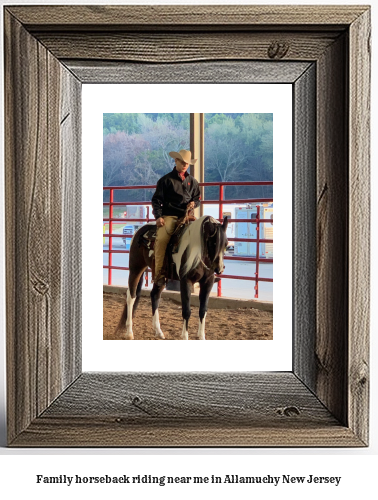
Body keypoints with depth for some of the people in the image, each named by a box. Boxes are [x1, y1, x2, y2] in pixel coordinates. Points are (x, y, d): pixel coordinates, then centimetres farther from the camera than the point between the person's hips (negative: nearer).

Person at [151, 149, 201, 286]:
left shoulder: (192, 181, 19)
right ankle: (159, 273, -26)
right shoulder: (166, 180, 6)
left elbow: (197, 198, 25)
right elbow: (156, 200, 3)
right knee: (161, 238, -28)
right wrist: (158, 216, -10)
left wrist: (194, 203, 0)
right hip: (169, 216, -4)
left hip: (187, 216, 4)